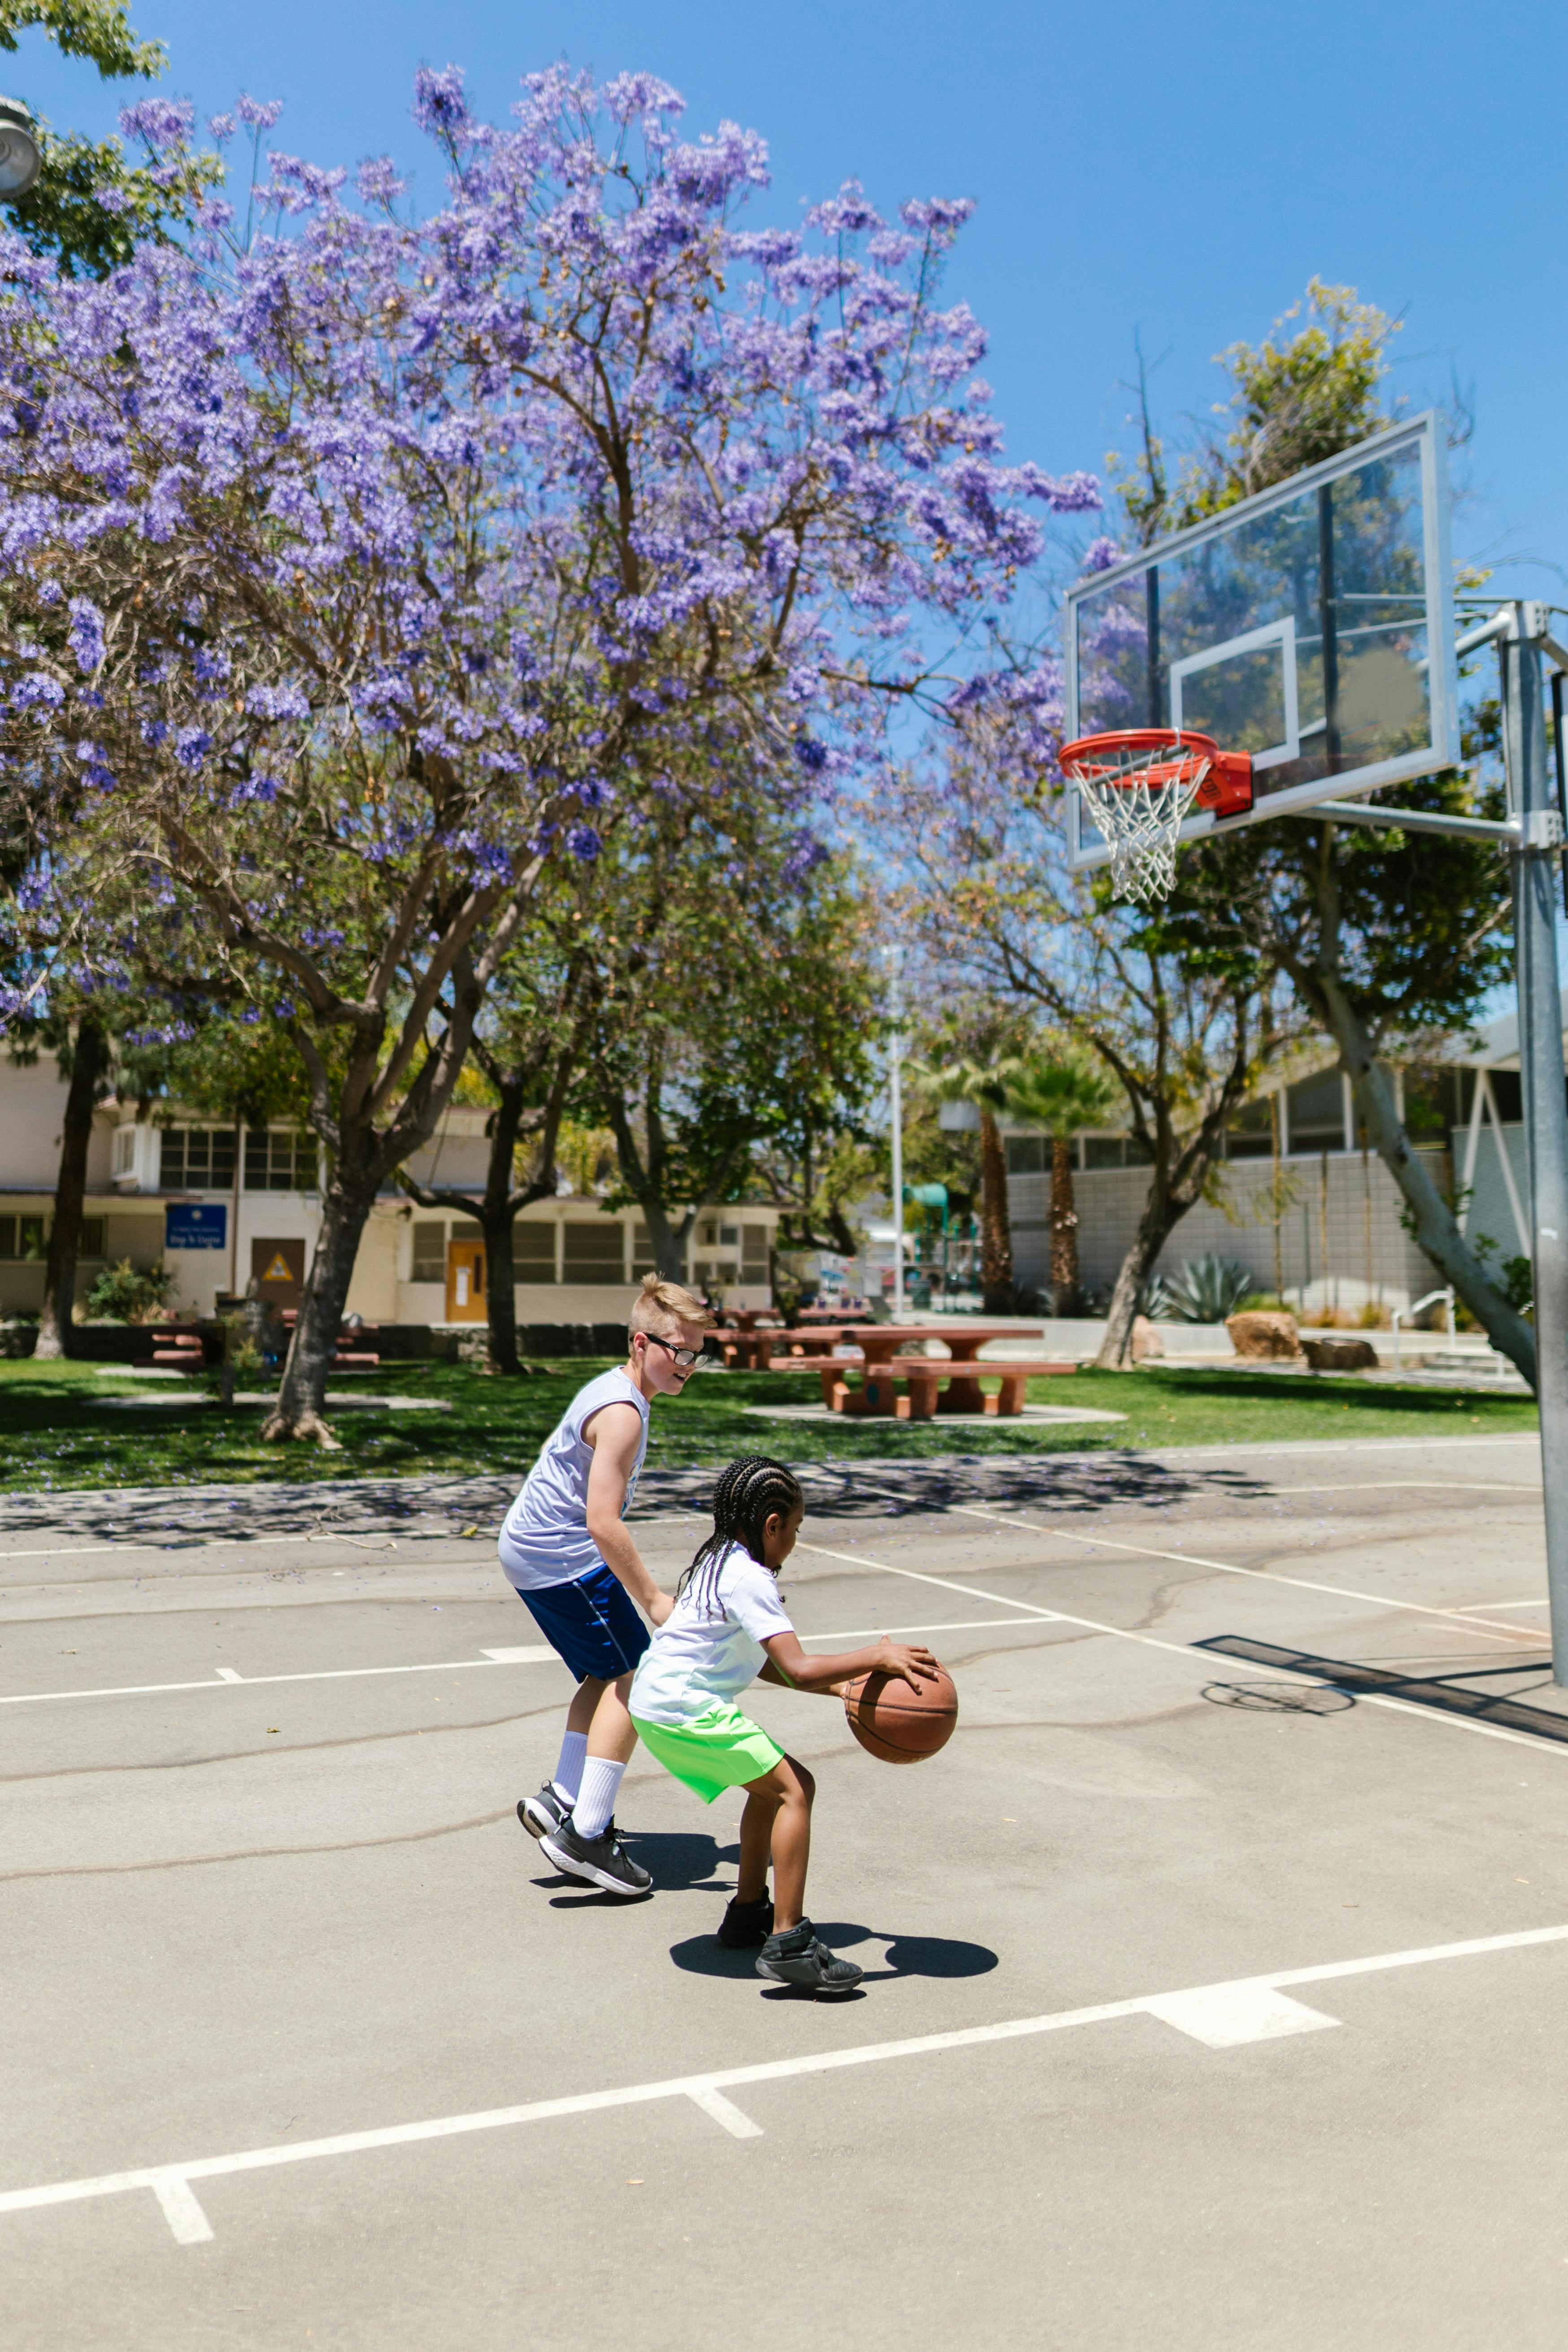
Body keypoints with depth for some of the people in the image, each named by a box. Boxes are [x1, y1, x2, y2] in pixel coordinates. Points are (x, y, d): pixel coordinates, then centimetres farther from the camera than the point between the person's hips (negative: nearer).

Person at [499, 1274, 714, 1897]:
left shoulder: (608, 1389, 11)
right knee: (631, 1678, -6)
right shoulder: (623, 1412, -21)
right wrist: (653, 1599, -21)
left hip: (529, 1549, 10)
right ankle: (586, 1834, -7)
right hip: (563, 1558, -10)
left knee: (610, 1674, 17)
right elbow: (603, 1522, -26)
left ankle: (561, 1800, 17)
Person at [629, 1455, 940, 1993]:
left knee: (771, 1784, 22)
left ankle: (749, 1912, 31)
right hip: (685, 1710, -10)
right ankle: (787, 1944, -14)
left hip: (657, 1703, 10)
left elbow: (763, 1663, 22)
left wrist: (836, 1685, 16)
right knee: (794, 1789, -10)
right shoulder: (748, 1579, -15)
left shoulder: (720, 1563, 16)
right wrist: (877, 1657, -16)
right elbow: (798, 1670, -23)